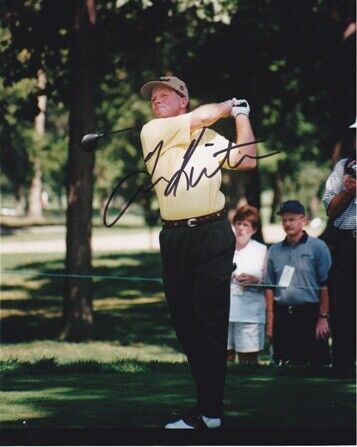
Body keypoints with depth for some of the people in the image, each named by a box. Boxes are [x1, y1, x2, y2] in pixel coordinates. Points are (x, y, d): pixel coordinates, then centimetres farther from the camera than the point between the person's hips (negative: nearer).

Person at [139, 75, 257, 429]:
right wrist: (229, 106, 13)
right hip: (173, 238, 2)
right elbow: (203, 115, -3)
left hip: (212, 235, -2)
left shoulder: (211, 140, 14)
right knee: (183, 319, 6)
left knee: (210, 320, -8)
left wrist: (241, 115, 13)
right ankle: (210, 395, 17)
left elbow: (247, 161, 8)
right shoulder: (152, 132, 5)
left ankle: (208, 411, -12)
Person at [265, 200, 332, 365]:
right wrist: (270, 321, 6)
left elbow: (326, 285, -3)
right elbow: (270, 288, 14)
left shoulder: (317, 247, 2)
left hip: (310, 314, -4)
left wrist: (323, 318, -9)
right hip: (282, 315, 4)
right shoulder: (274, 251, 14)